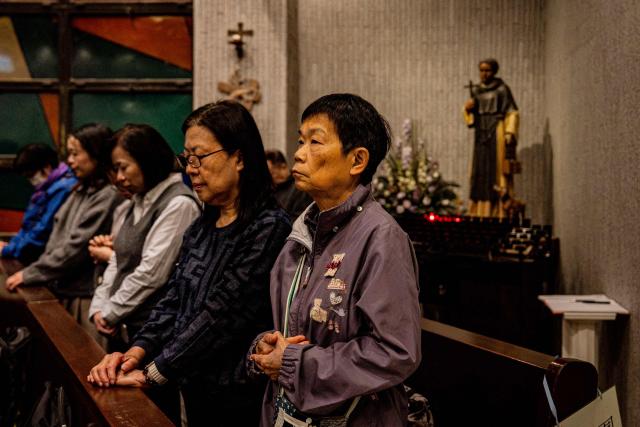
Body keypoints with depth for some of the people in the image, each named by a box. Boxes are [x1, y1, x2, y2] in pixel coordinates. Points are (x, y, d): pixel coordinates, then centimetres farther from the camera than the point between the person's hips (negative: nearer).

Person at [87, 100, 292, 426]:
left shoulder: (268, 228, -17)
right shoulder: (201, 227, 9)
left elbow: (222, 314, -21)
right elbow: (174, 299, 8)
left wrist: (153, 372, -17)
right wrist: (138, 351, -8)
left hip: (240, 400, -7)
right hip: (195, 392, 7)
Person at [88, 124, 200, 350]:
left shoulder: (179, 205, -14)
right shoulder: (132, 206, 14)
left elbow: (151, 273, -17)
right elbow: (117, 263, 15)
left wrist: (110, 313, -10)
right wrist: (98, 307, 1)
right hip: (122, 328, 8)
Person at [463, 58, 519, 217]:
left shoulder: (502, 89, -1)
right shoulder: (476, 91, 14)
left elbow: (511, 112, -5)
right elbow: (471, 114, 17)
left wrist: (509, 132, -16)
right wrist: (468, 108, -6)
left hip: (497, 132, -5)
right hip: (481, 133, 5)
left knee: (497, 167, -9)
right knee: (480, 170, 2)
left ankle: (498, 209, -10)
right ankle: (480, 210, 3)